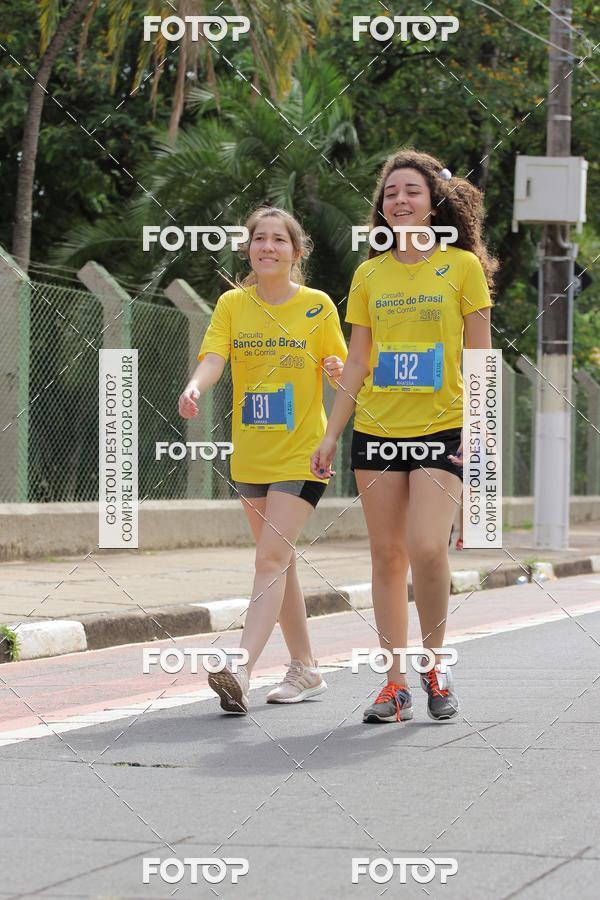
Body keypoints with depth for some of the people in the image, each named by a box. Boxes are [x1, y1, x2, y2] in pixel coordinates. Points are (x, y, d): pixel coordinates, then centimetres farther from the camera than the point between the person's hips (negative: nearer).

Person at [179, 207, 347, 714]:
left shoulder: (318, 306, -3)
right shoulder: (233, 304, 3)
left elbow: (340, 371, 3)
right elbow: (214, 355, -12)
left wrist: (337, 371, -21)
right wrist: (196, 387, -33)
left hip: (303, 453, -4)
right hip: (251, 456, 4)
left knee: (272, 557, -16)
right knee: (279, 562, 12)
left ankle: (241, 671, -25)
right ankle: (306, 670, 24)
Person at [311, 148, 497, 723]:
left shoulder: (462, 265, 1)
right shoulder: (369, 275, 9)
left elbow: (479, 357, 1)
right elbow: (357, 363, 14)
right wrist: (331, 435, 9)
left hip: (442, 429, -3)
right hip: (376, 431, 4)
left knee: (426, 548, -16)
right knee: (387, 554, 3)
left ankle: (435, 665, 5)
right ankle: (396, 683, 9)